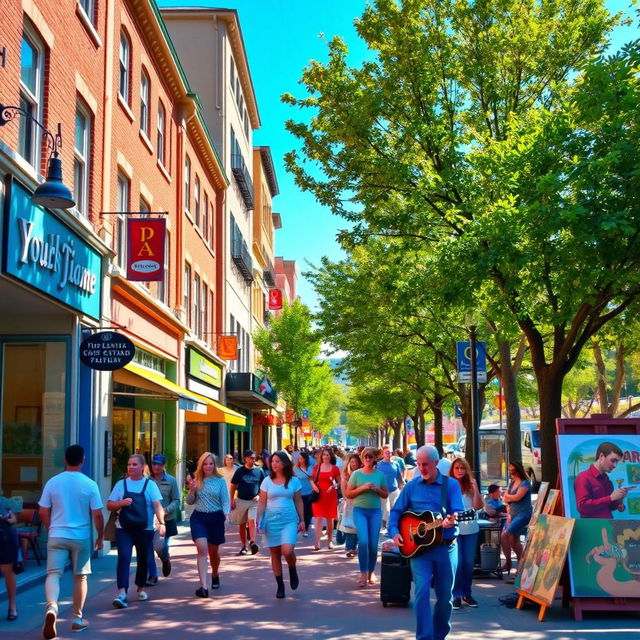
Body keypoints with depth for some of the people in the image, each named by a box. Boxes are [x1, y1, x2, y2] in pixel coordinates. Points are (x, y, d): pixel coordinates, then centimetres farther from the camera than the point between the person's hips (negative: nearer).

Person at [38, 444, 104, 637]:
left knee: (53, 574, -1)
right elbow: (97, 515, -6)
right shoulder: (90, 484, -6)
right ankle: (77, 618, 19)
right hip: (81, 537, 0)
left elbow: (43, 513, 3)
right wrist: (100, 537, 8)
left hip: (57, 536, 1)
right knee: (80, 577, 13)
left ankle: (51, 607, -28)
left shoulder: (52, 482, -1)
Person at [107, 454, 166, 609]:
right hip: (124, 529, 0)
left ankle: (141, 588, 31)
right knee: (123, 558, -14)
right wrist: (121, 503, -12)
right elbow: (109, 505, 8)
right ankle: (122, 593, -19)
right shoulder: (121, 484, 6)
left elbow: (157, 505, -8)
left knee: (143, 560, 11)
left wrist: (161, 522, -22)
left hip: (145, 529, 0)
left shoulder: (150, 485, 1)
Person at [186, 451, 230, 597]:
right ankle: (203, 586, -20)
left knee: (213, 551, 15)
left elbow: (225, 500, -1)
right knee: (202, 549, -15)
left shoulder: (220, 480, 0)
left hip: (215, 517, 0)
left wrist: (226, 513, -19)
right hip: (198, 518, 0)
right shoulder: (197, 480, 4)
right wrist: (192, 491, -10)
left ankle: (215, 575, 44)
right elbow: (189, 502, 9)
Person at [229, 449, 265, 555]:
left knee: (252, 521, -20)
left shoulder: (259, 471, 4)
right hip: (241, 501, 1)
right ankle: (243, 547, 17)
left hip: (254, 501, -1)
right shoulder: (240, 471, 2)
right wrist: (232, 500, -2)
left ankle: (252, 542, -29)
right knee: (242, 525, 7)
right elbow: (233, 486, 6)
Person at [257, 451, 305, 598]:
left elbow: (298, 502, 8)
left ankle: (293, 571, 12)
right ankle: (280, 585, 17)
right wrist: (259, 521, -3)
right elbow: (262, 503, 4)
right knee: (275, 554, 4)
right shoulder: (267, 481, 3)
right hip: (271, 520, 1)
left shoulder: (294, 481, 3)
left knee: (287, 550, -19)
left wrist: (302, 520, 5)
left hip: (289, 520, -1)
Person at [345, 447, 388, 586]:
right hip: (359, 510, -2)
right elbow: (348, 494, -1)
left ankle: (371, 572, 20)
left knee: (373, 544, 3)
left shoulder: (380, 474, 5)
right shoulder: (356, 473, -1)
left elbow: (385, 495, 11)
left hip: (375, 511, 2)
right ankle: (363, 573, -4)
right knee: (363, 542, -15)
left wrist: (377, 489, -9)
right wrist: (363, 488, -14)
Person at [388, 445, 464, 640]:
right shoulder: (411, 486, 4)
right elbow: (396, 511, 8)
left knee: (445, 596, 9)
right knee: (422, 591, -15)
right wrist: (394, 533, -7)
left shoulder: (451, 485, -1)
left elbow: (458, 512, -12)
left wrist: (450, 521, -34)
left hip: (446, 547, 0)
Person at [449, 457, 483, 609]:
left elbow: (478, 506, -4)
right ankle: (457, 595, 4)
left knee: (469, 563, 7)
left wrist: (475, 488, -10)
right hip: (454, 529, -3)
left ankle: (467, 593, 21)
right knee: (457, 562, -8)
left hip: (471, 529, 3)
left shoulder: (470, 486, 6)